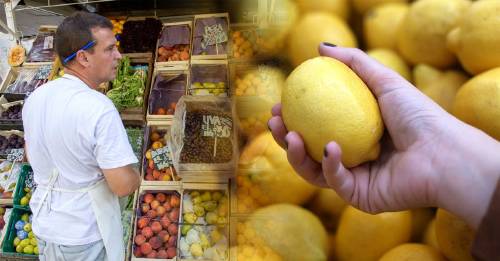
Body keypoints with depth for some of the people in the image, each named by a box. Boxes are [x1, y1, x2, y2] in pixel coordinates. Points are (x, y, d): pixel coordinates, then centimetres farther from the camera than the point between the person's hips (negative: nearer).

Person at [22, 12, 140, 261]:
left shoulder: (34, 98, -4)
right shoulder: (99, 109, -27)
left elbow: (32, 156, 11)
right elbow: (123, 186, -27)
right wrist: (134, 176, -6)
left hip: (43, 226, 6)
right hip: (84, 239, -6)